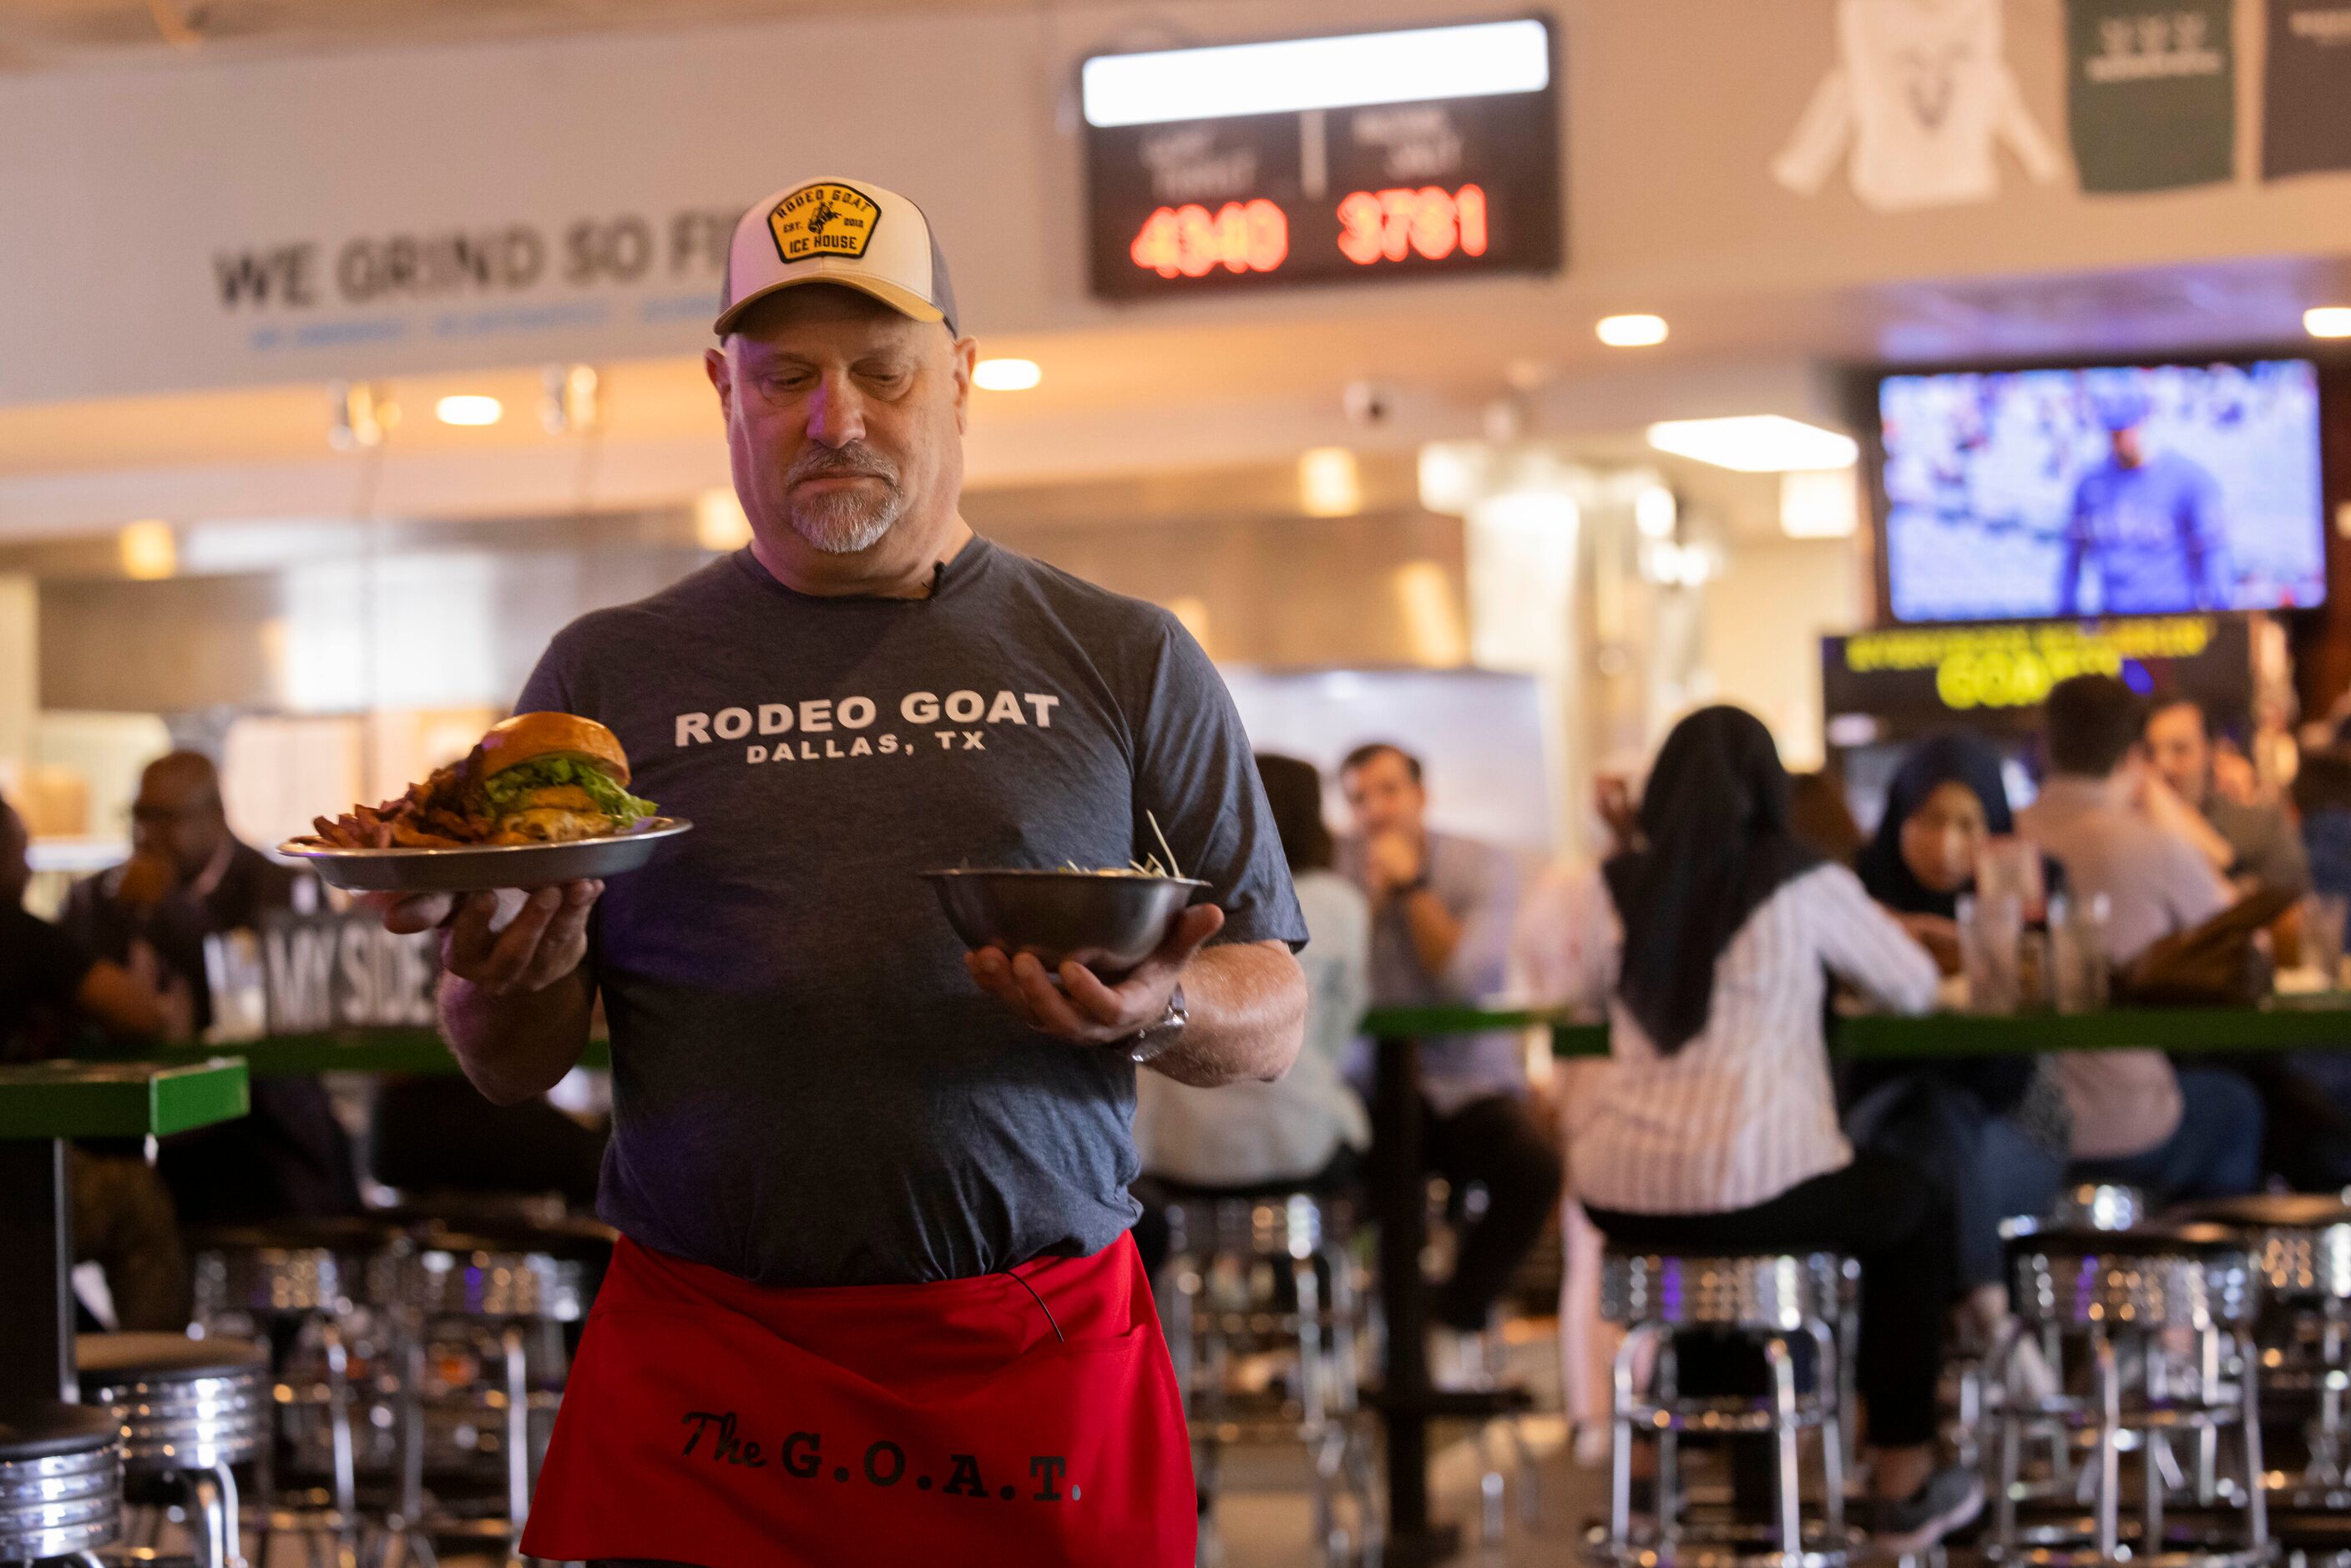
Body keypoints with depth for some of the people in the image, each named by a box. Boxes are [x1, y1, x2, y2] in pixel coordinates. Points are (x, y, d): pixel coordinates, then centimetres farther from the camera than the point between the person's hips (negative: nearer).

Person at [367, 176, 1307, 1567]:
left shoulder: (1123, 662, 8)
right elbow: (514, 1072, 9)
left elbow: (1273, 1019, 7)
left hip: (1045, 1350, 0)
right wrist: (509, 975, -13)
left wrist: (1157, 1015, -15)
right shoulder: (611, 673, 9)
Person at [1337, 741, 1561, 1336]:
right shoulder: (1337, 869, 1)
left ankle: (1458, 1319, -10)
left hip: (1469, 1081, -1)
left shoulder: (1483, 867, -4)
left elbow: (1467, 979, -19)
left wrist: (1410, 884, -15)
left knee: (1533, 1161, -31)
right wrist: (1370, 897, -17)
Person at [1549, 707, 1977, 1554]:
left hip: (1618, 1194, 5)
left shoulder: (1620, 884, 6)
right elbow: (1915, 985, 7)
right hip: (1751, 1185, -5)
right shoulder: (1805, 883, -4)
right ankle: (1904, 1483, 23)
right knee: (1916, 1213, 24)